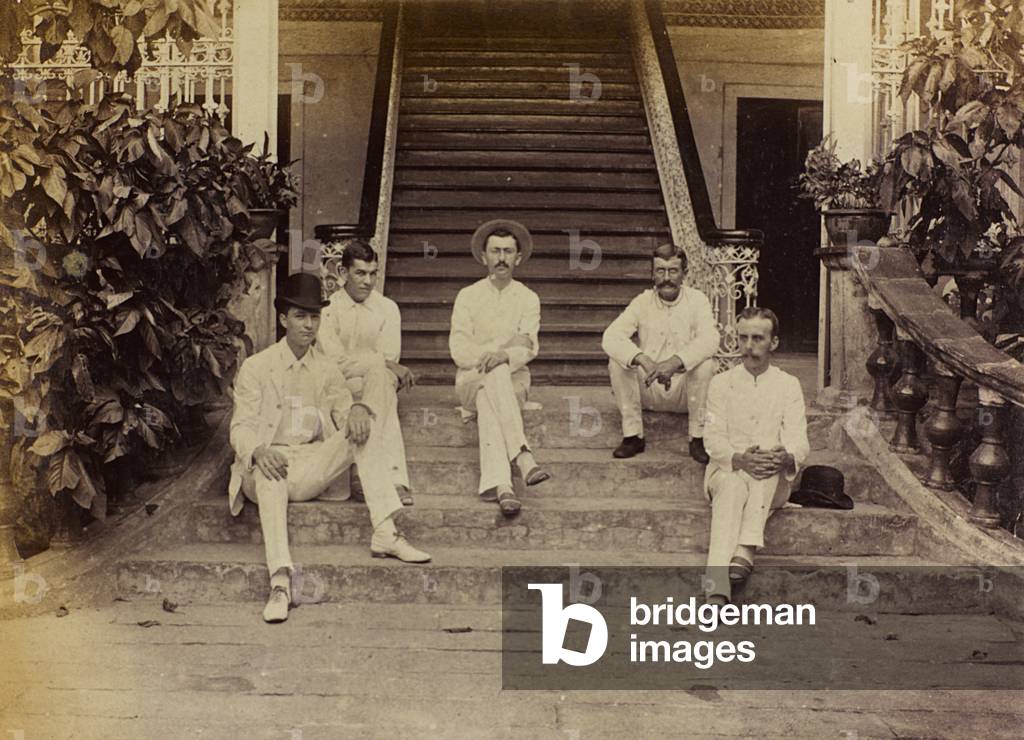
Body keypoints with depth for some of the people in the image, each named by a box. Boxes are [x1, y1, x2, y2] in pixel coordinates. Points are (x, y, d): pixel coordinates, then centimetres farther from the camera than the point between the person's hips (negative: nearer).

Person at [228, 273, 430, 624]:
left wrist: (358, 410, -20)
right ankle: (280, 582, -53)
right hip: (270, 464, -3)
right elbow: (241, 426, -3)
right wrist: (259, 451, -28)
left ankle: (384, 533, -28)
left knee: (365, 425, -19)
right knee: (270, 478, -39)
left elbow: (345, 411, 8)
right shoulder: (255, 367, 3)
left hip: (311, 468, 3)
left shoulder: (327, 371, 14)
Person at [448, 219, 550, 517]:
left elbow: (529, 348, -7)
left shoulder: (528, 298, 7)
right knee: (495, 374, -37)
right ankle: (521, 454, -51)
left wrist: (504, 355, -31)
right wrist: (506, 344, -14)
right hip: (471, 381, -1)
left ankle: (496, 483, -51)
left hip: (514, 380, 1)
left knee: (488, 398, -35)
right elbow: (459, 351, -5)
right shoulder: (468, 296, 6)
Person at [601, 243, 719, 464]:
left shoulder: (697, 300, -5)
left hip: (684, 390, -1)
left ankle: (697, 438, -15)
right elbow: (610, 337, -17)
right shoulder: (642, 302, -3)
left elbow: (709, 339, -23)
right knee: (617, 361, -23)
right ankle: (632, 435, -12)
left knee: (705, 363, -29)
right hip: (649, 390, 1)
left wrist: (674, 362, -40)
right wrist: (644, 360, -36)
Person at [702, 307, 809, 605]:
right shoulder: (721, 383, 9)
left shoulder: (788, 385, 10)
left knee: (767, 472, -35)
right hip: (726, 471, -1)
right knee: (732, 486, -37)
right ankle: (716, 592, -55)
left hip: (773, 482, 1)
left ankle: (745, 552, -51)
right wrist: (739, 459, -25)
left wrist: (786, 457, -29)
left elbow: (799, 441, -2)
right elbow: (713, 439, -2)